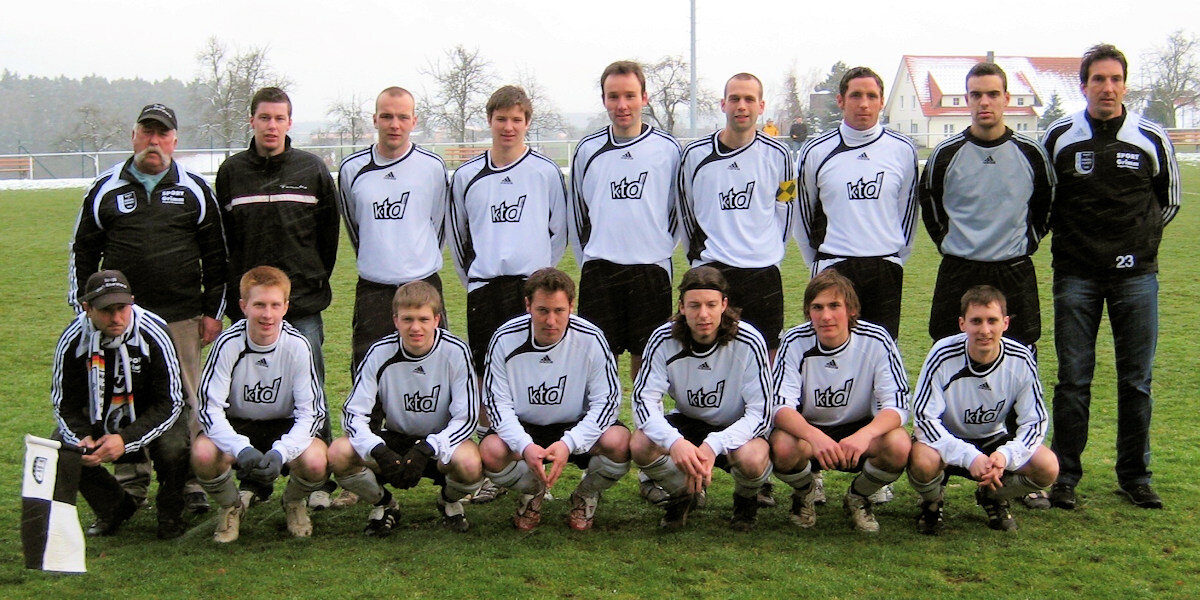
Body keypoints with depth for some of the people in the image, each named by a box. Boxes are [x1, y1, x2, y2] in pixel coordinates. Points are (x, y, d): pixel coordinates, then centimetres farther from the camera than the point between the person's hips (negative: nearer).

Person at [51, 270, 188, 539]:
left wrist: (126, 440, -35)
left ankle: (170, 514, -1)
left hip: (153, 415, -3)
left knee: (173, 447, -33)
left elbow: (170, 403, -23)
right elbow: (64, 403, -8)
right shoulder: (73, 340, -19)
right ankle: (114, 508, 6)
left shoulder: (154, 334, -27)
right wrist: (80, 439, -29)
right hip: (99, 416, 3)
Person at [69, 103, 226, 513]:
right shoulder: (105, 189, 9)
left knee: (187, 402, 1)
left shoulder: (194, 189, 8)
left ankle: (191, 485, 8)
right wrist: (84, 311, 6)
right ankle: (130, 486, 14)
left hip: (181, 318, -1)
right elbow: (83, 253, 12)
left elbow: (216, 256, 9)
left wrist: (214, 311, 5)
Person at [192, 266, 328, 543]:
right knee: (203, 454, -34)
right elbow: (209, 408, -20)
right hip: (235, 425, 0)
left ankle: (293, 502, 7)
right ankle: (230, 506, 2)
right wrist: (241, 449, -38)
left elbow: (312, 411, -16)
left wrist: (280, 452, -34)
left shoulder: (297, 345, -17)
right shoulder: (229, 343, -19)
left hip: (283, 427, 0)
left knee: (315, 461, -32)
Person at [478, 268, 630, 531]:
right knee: (491, 451, -31)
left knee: (618, 442, -31)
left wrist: (569, 444, -30)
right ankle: (532, 493, 6)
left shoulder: (591, 339, -16)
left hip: (578, 428, 0)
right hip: (523, 429, 1)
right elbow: (497, 403, -12)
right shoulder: (505, 339, -14)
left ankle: (585, 496, 5)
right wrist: (525, 446, -31)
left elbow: (606, 401, -14)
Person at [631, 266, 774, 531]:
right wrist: (674, 441, -41)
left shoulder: (748, 342, -23)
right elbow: (643, 400, -20)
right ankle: (684, 495, 7)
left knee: (752, 459, -36)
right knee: (640, 445, -27)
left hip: (737, 428, -2)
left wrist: (714, 445, -40)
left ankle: (746, 500, 4)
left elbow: (760, 413, -23)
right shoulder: (664, 339, -17)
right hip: (687, 423, 2)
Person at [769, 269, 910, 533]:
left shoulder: (876, 341, -16)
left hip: (860, 430, 1)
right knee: (783, 447, -34)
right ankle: (804, 494, 4)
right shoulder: (795, 341, -15)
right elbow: (781, 406, -22)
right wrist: (814, 436, -44)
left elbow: (898, 405, -19)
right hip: (807, 429, 0)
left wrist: (864, 435, -41)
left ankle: (858, 498, 3)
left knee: (898, 445, -31)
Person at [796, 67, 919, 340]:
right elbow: (803, 215, 11)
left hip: (886, 271, 1)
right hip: (833, 269, -1)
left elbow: (908, 210, 14)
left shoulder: (903, 150, 4)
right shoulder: (816, 151, 1)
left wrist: (895, 260, 14)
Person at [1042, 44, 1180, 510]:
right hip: (1076, 275, -1)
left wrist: (1139, 240, 12)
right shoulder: (1059, 137, 1)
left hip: (1136, 274, 1)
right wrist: (1069, 236, 10)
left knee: (1136, 380, 5)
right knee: (1073, 379, 1)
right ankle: (1065, 476, 10)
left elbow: (1169, 201, 16)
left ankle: (1135, 476, 16)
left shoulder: (1151, 139, 2)